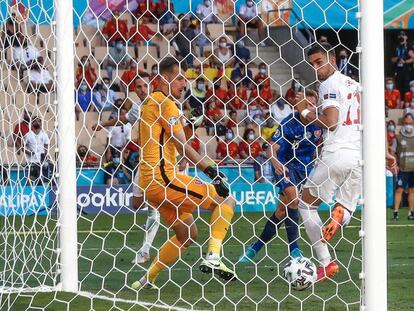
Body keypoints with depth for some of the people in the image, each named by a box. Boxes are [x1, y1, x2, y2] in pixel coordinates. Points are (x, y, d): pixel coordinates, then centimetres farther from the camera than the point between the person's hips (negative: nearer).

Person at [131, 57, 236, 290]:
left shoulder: (152, 102, 20)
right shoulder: (165, 103, -9)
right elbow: (182, 146, -16)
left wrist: (191, 125, 9)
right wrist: (211, 170, -18)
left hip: (151, 182, 10)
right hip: (164, 177, -10)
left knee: (188, 234, 21)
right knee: (227, 199, -5)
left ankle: (148, 279, 20)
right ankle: (213, 257, -17)